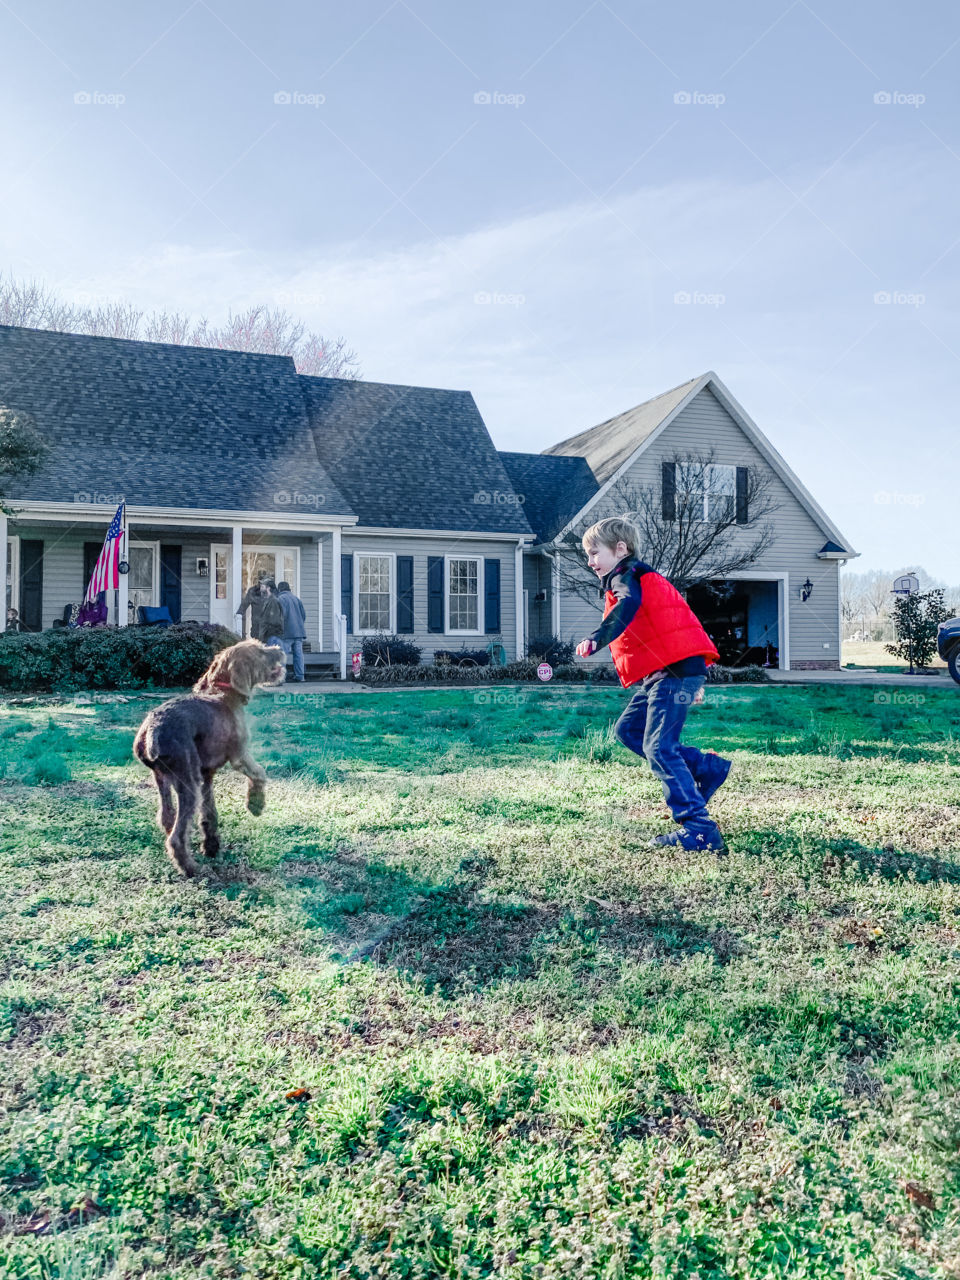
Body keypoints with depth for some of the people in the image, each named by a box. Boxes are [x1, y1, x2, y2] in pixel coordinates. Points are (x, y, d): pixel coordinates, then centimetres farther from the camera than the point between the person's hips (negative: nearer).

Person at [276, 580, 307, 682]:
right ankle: (299, 676, 3)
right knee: (298, 654, 5)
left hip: (287, 632, -6)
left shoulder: (280, 598, -2)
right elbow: (304, 614, 15)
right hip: (299, 631, 6)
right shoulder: (297, 598, 18)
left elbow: (282, 614, -13)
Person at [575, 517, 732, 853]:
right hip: (664, 673, 11)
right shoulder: (626, 579, 27)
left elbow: (628, 607, -28)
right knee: (627, 728, 14)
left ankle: (699, 830, -13)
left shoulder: (626, 575, -3)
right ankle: (706, 767, 13)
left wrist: (598, 638, -44)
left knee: (658, 747, -13)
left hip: (675, 670, -11)